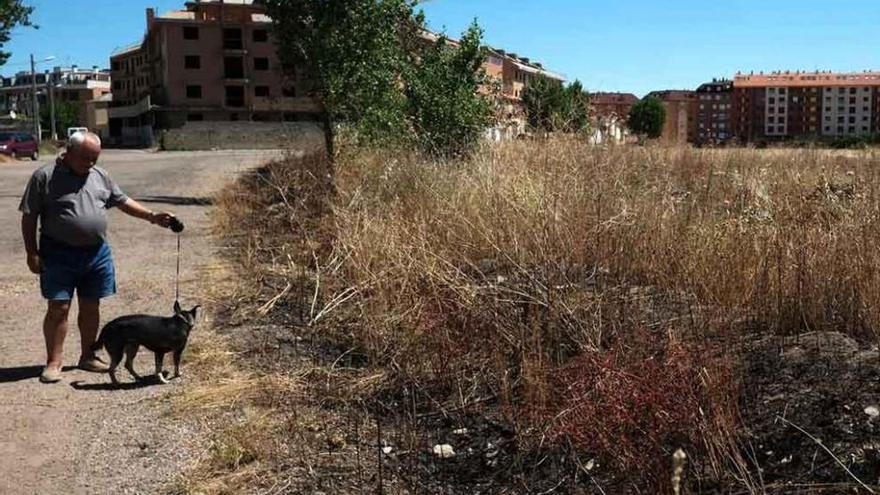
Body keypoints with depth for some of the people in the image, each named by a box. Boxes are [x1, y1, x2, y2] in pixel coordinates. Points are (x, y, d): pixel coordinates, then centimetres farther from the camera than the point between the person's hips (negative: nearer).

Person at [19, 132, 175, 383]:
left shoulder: (100, 176, 9)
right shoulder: (44, 177, -6)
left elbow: (123, 201, 16)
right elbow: (29, 217, -5)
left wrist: (151, 216, 6)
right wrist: (32, 253, -9)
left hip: (97, 252, 5)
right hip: (59, 255, -5)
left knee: (91, 307, 11)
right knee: (58, 308, -3)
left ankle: (88, 357, 24)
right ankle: (53, 362, 8)